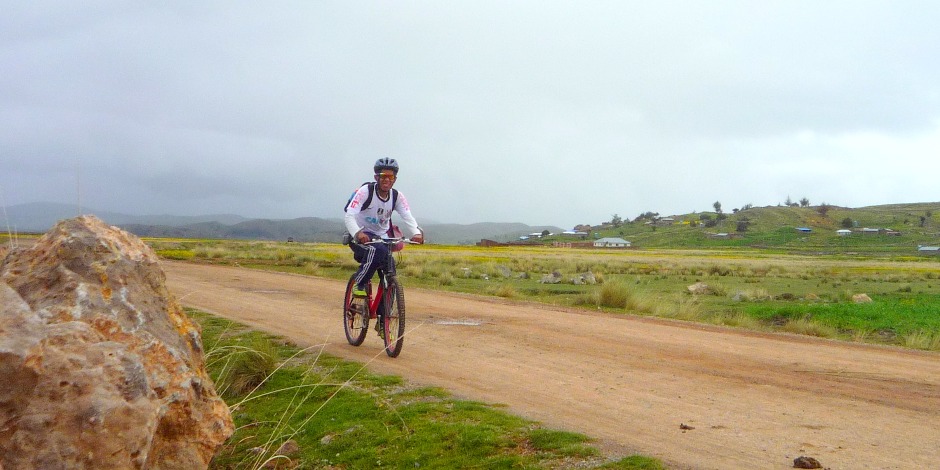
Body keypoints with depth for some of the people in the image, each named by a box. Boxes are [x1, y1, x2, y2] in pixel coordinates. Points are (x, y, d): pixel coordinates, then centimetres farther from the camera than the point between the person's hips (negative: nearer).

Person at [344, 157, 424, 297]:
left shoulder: (397, 196, -5)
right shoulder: (365, 191, -18)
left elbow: (407, 217, -19)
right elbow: (349, 216, -28)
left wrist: (417, 233, -41)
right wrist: (358, 233, -49)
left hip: (381, 237, 5)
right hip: (360, 236, -5)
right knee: (377, 250, -36)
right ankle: (359, 285, -18)